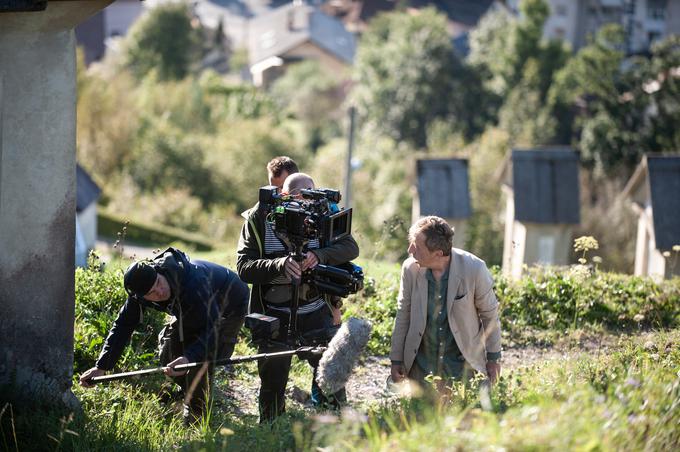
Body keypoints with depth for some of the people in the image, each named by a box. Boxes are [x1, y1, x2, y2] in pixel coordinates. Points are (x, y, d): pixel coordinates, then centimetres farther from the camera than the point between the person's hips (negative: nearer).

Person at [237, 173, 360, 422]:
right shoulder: (259, 219, -8)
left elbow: (351, 247, -9)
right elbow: (244, 268, -15)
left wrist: (319, 255, -28)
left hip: (317, 312, 2)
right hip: (275, 315, -2)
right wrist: (280, 265, -33)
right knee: (273, 380, 5)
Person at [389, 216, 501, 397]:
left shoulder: (474, 269, -17)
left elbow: (489, 314, -3)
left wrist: (493, 358, 3)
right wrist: (396, 359, 6)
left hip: (463, 362, -2)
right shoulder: (410, 268, -10)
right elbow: (403, 314, 3)